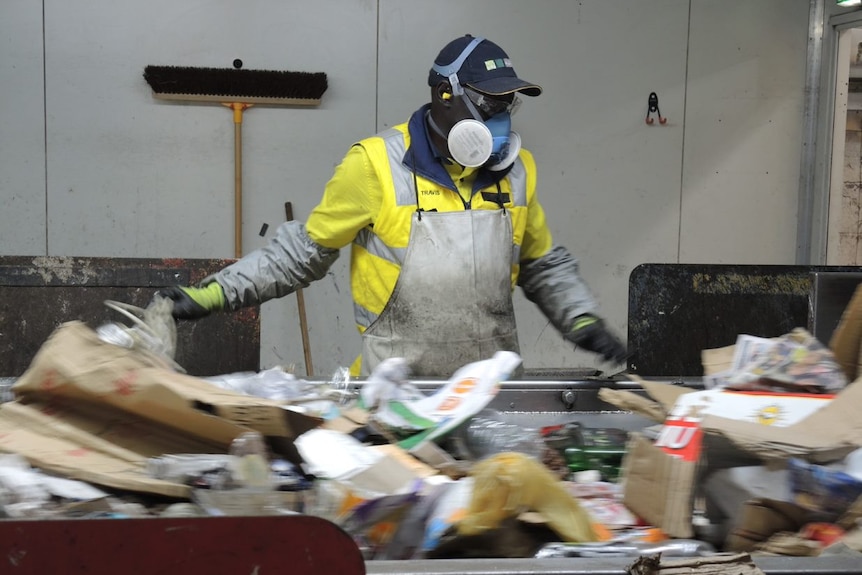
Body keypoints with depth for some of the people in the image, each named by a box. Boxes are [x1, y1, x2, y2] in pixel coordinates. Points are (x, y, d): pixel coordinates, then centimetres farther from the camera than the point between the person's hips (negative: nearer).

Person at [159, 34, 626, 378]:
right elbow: (302, 251, 0)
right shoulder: (377, 164, -9)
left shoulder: (514, 168, 6)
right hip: (396, 387, -4)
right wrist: (214, 292, -5)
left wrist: (582, 318, 6)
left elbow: (544, 263, 19)